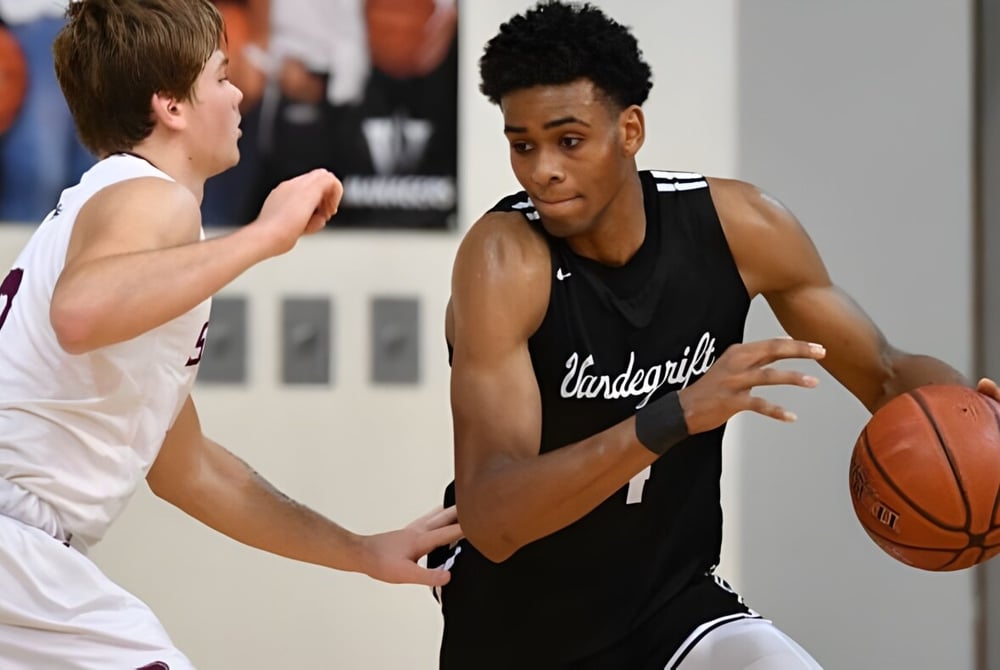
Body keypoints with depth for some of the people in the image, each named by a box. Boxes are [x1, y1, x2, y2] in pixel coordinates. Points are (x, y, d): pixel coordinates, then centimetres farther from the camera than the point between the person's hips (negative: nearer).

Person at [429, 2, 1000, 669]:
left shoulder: (738, 226, -11)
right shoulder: (505, 259, -23)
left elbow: (886, 374, 4)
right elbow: (489, 521, -33)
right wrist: (675, 418, -44)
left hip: (677, 605, 2)